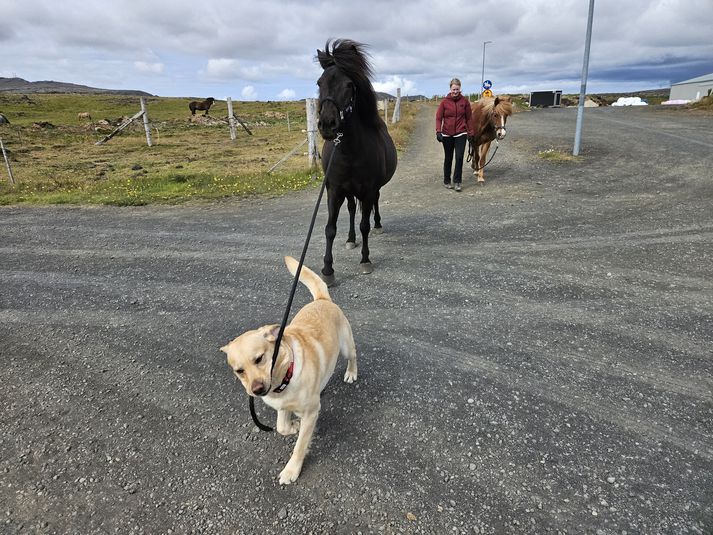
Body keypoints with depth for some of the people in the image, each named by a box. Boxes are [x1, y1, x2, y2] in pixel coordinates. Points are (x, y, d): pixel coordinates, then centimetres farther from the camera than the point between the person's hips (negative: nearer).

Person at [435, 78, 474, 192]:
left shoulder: (465, 101, -1)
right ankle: (446, 181, 24)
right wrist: (438, 132, -15)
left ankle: (457, 182, 1)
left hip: (460, 134, 0)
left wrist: (471, 132, 2)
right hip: (447, 134, 0)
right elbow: (438, 118, -3)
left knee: (459, 157, -9)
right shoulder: (444, 101, -4)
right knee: (448, 158, 11)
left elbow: (468, 118, 4)